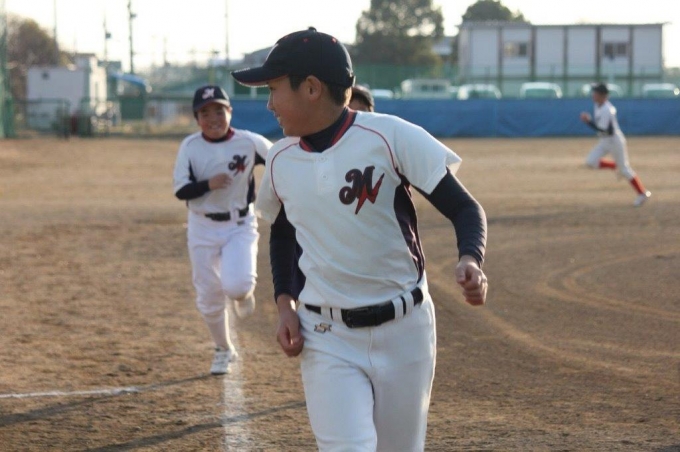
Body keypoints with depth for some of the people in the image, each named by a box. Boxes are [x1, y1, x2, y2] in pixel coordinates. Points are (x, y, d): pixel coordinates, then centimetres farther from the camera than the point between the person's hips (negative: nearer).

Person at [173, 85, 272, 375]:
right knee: (208, 297, 8)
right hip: (203, 228, 2)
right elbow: (180, 191, -10)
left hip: (240, 225, -2)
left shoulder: (249, 142, -9)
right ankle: (223, 351, 32)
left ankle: (244, 292, 15)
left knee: (237, 285, -24)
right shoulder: (190, 147, -7)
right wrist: (208, 184, -28)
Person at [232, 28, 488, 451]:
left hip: (403, 331, -2)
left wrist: (470, 260, -31)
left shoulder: (390, 137, -13)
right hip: (327, 340, 2)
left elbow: (465, 208, -11)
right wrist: (285, 303, 5)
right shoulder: (281, 160, 2)